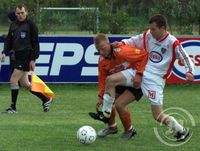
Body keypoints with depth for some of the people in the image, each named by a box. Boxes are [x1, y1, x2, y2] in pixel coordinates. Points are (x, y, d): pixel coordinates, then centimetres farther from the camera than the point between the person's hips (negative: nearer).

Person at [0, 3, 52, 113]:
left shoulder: (31, 25, -6)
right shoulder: (13, 25, 13)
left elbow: (35, 43, -7)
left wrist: (33, 59, -12)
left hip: (26, 56, -7)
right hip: (16, 56, 7)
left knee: (13, 80, -12)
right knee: (24, 83, 10)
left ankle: (13, 107, -4)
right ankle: (46, 99, 24)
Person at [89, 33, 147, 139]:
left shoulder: (122, 52, -30)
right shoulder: (102, 60, -6)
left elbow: (144, 55, -29)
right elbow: (102, 79, 0)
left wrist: (138, 74, -29)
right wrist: (101, 97, -10)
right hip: (122, 83, 8)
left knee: (119, 104, -20)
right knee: (107, 100, 1)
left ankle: (129, 130, 6)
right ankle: (112, 127, 29)